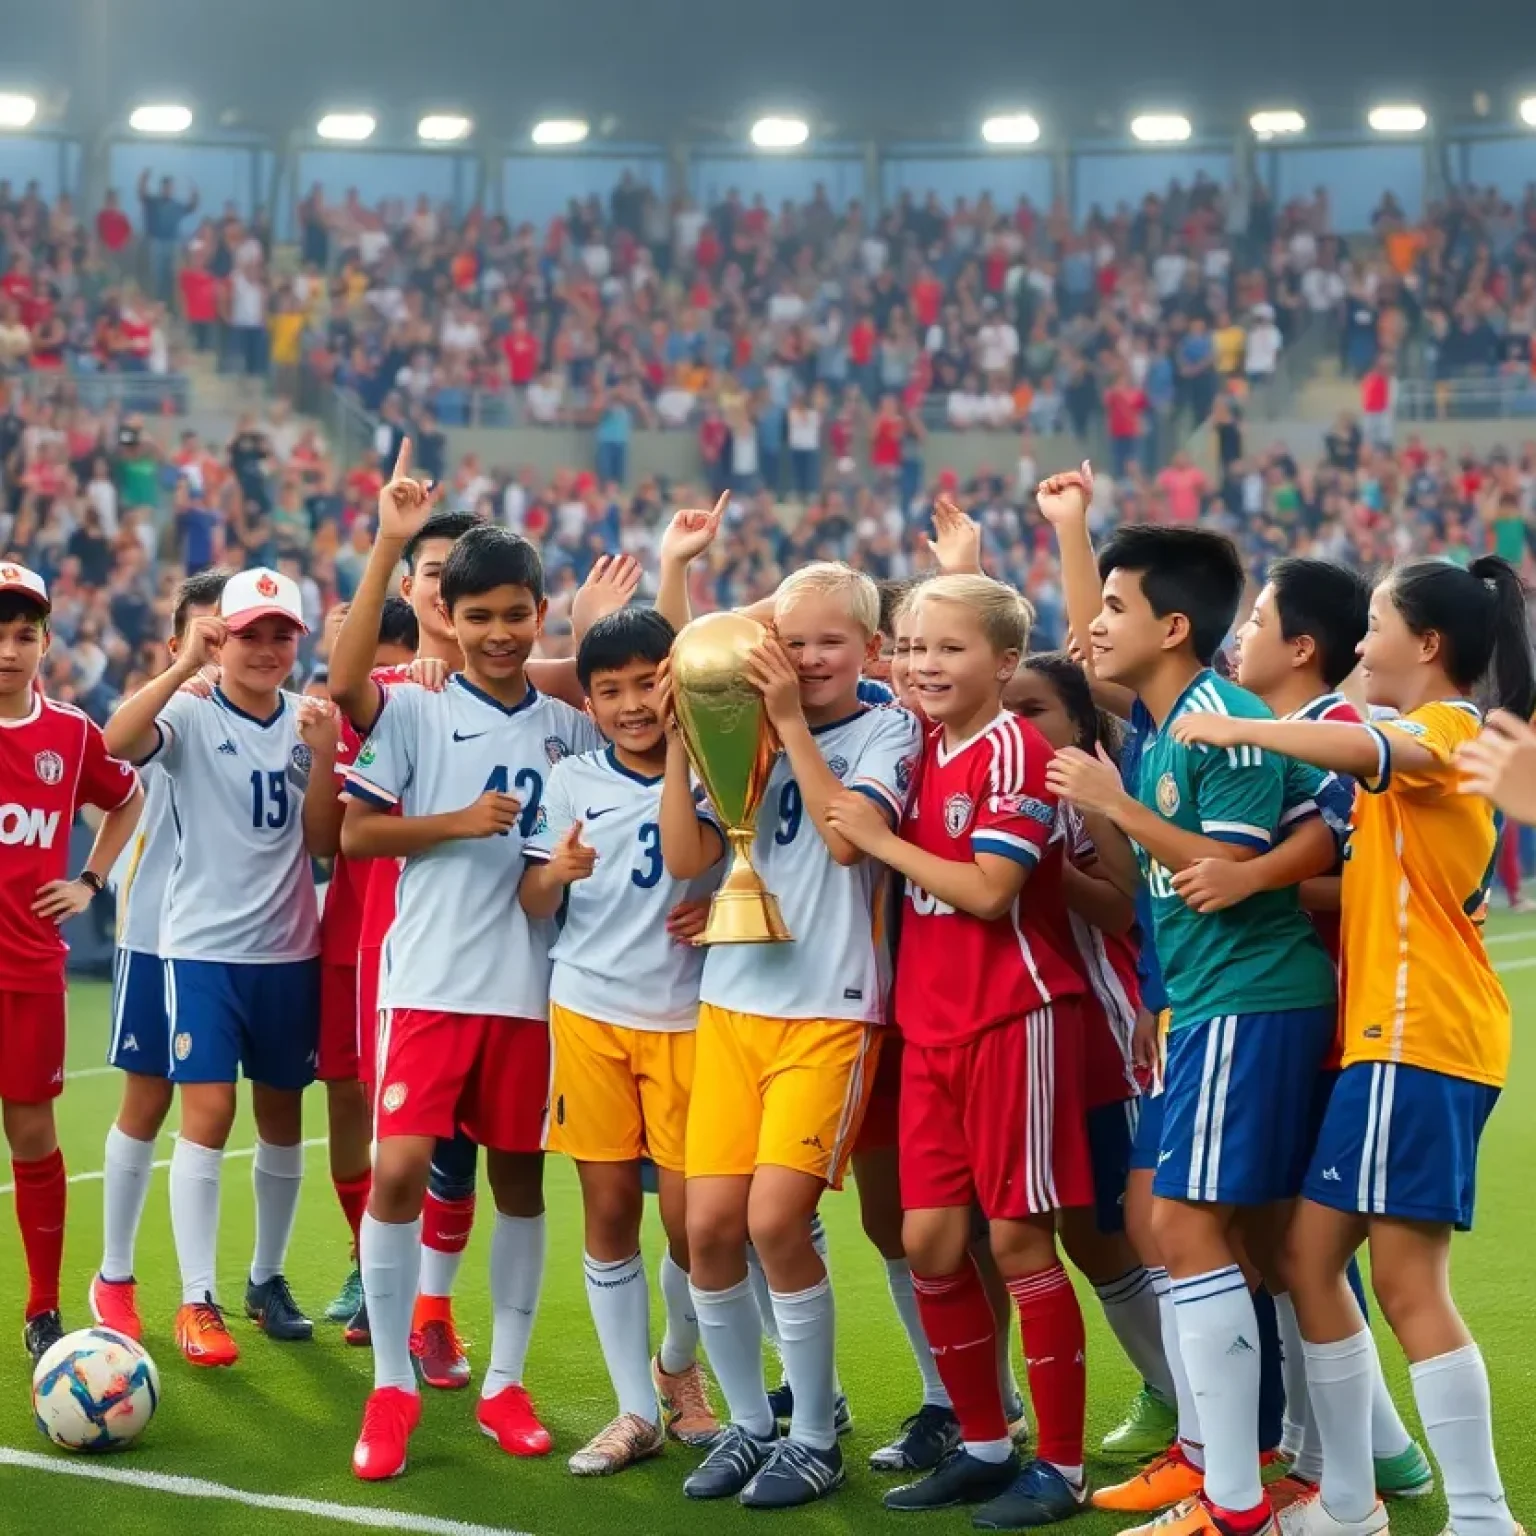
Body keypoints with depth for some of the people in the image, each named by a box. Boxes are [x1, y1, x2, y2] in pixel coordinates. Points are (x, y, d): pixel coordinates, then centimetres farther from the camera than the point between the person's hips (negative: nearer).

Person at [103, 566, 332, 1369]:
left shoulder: (307, 721, 5)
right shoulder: (191, 715, -6)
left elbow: (320, 838, 0)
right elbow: (117, 741, -27)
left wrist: (323, 756, -14)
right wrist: (185, 666, -31)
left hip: (288, 948, 4)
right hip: (203, 947, -4)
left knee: (282, 1117, 11)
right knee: (208, 1112, -10)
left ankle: (267, 1278, 26)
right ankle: (197, 1300, -4)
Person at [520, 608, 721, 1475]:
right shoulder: (573, 781, 3)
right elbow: (533, 904, 4)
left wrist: (724, 905, -15)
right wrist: (556, 870, -18)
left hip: (687, 1017, -2)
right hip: (590, 1012, 2)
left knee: (689, 1215, -2)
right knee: (609, 1209, 3)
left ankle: (680, 1365, 27)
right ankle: (637, 1410, 12)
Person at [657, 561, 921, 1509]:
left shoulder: (888, 731, -1)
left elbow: (845, 835, -19)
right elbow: (687, 858, 3)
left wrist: (793, 722, -15)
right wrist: (681, 737, -5)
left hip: (829, 1011, -4)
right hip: (732, 1003, 5)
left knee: (776, 1218, -13)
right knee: (709, 1226, 0)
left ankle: (816, 1438, 4)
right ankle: (749, 1423, 19)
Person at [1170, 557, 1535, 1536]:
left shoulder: (1446, 727, -9)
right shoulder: (1425, 743, 21)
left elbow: (1358, 749, -32)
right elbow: (1381, 881, 24)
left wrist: (1235, 729, -21)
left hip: (1420, 1039, -10)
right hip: (1391, 1034, 10)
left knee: (1408, 1282, -10)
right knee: (1312, 1256, 10)